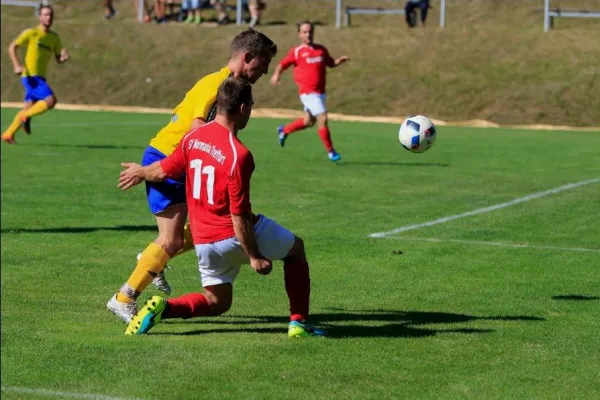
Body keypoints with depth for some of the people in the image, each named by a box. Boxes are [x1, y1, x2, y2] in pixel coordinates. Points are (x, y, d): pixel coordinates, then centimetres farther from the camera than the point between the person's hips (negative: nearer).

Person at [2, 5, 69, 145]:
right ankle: (25, 116, -3)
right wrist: (17, 66, -17)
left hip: (40, 77, 7)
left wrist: (64, 57, -9)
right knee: (51, 100, -21)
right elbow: (12, 47, -3)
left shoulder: (54, 37, 11)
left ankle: (8, 134, 17)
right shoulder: (31, 33, -6)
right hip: (30, 76, -7)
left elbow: (58, 59, 16)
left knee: (29, 107, 7)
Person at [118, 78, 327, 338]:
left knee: (216, 302, 22)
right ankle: (299, 322, 19)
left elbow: (163, 171, 13)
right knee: (295, 248, 20)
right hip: (234, 237, -6)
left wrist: (140, 173, 35)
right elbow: (239, 215, -22)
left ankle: (163, 307, -5)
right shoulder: (239, 155, -23)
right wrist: (254, 256, -14)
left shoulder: (192, 138, -3)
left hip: (203, 242, 6)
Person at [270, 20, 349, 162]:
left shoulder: (321, 50, 10)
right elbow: (282, 64, -2)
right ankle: (330, 151, -3)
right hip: (308, 92, -6)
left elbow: (331, 63, 21)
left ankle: (284, 130, 41)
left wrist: (341, 59, 1)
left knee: (309, 121, 17)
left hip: (320, 92, 6)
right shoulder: (296, 52, -4)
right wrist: (276, 74, -21)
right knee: (322, 118, -14)